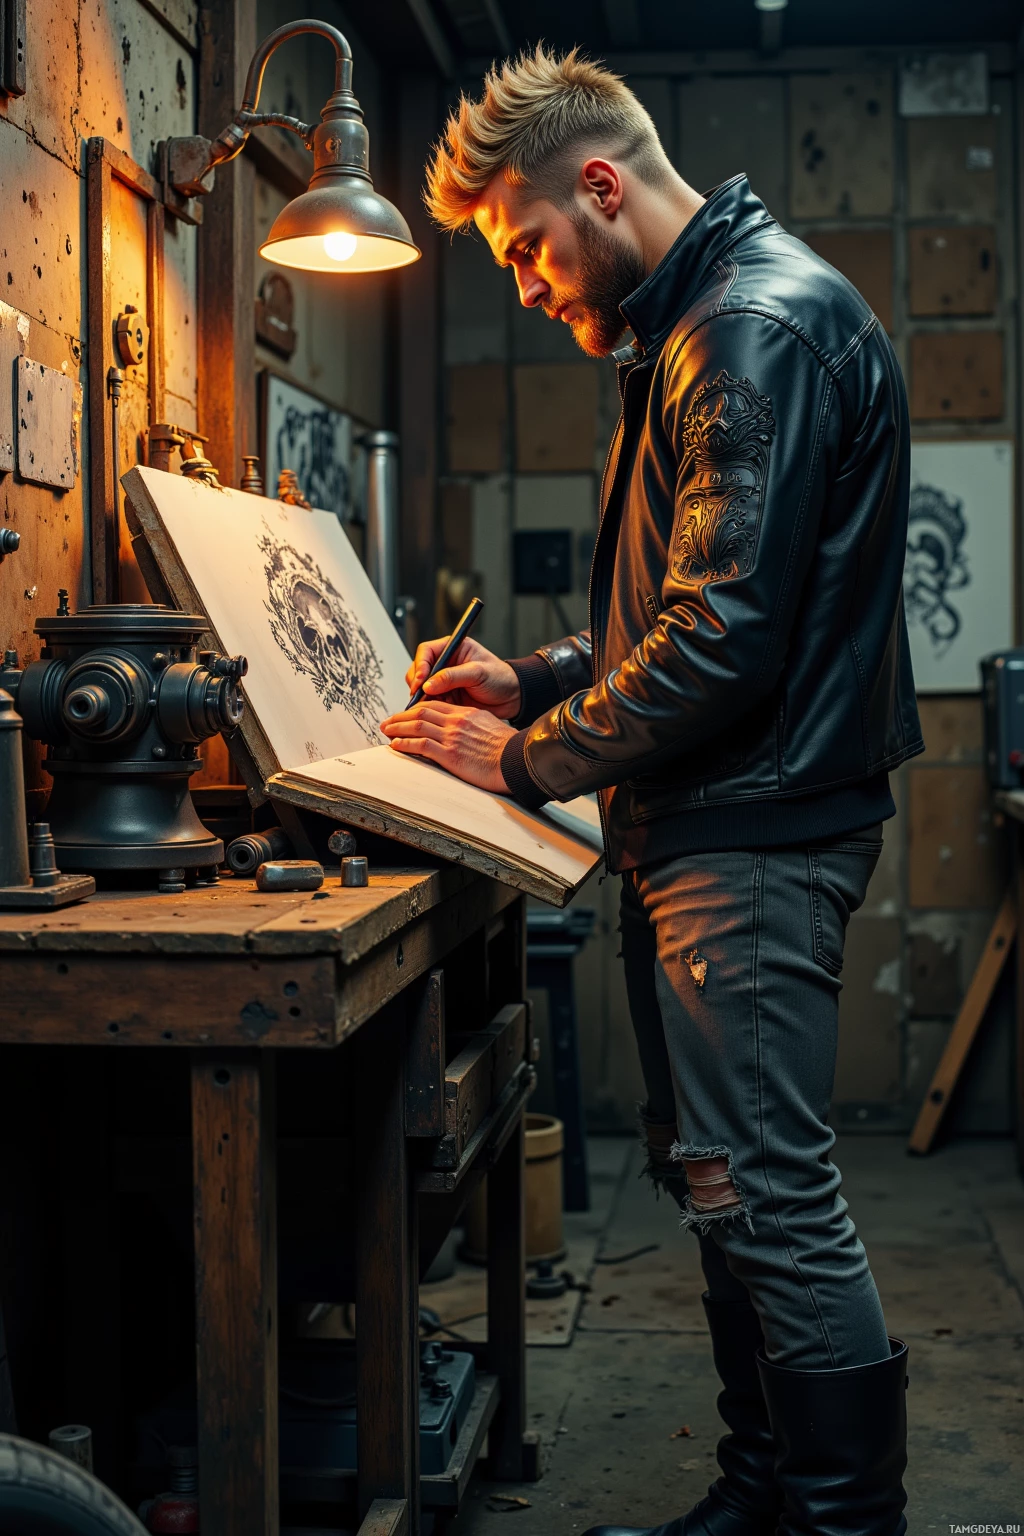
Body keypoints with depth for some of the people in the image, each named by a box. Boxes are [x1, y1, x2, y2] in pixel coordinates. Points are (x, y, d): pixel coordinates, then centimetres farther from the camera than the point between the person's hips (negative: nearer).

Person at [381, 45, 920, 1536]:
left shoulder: (766, 326, -15)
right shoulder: (695, 334, 19)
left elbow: (724, 641, -23)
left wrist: (526, 759, -12)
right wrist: (537, 680, 11)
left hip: (757, 837, -10)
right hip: (703, 830, 11)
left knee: (767, 1191, -6)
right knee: (715, 1172, 15)